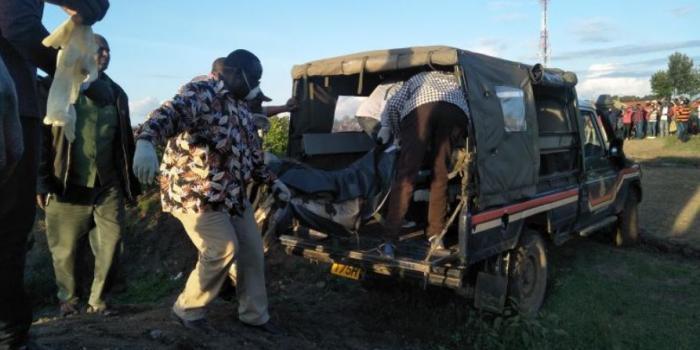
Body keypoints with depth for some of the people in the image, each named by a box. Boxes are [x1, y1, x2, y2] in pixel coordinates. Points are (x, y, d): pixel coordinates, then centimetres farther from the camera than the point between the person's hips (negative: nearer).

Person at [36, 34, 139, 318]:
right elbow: (43, 135, -4)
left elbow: (125, 140, 13)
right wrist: (42, 180, -10)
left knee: (110, 244, 0)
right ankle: (67, 299, 29)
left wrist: (130, 183, 11)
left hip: (108, 185, 3)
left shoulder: (117, 93, 12)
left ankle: (97, 299, 17)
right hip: (68, 185, -3)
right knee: (64, 248, 8)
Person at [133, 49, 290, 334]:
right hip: (196, 193, -9)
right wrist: (146, 141, -53)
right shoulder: (202, 93, -13)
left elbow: (251, 153, 25)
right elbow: (170, 113, -34)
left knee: (252, 250, 9)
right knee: (223, 250, -11)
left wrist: (272, 182, 24)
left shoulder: (241, 109, 16)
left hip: (232, 194, 9)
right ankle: (187, 310, 13)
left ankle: (254, 314, 26)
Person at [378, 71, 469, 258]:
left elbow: (393, 104, 23)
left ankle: (390, 241, -12)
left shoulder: (416, 79, 41)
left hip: (420, 109, -1)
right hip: (455, 111, 2)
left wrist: (395, 133, 34)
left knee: (405, 176, -5)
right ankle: (436, 236, 10)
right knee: (440, 177, 13)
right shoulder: (454, 79, 46)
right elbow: (467, 107, 30)